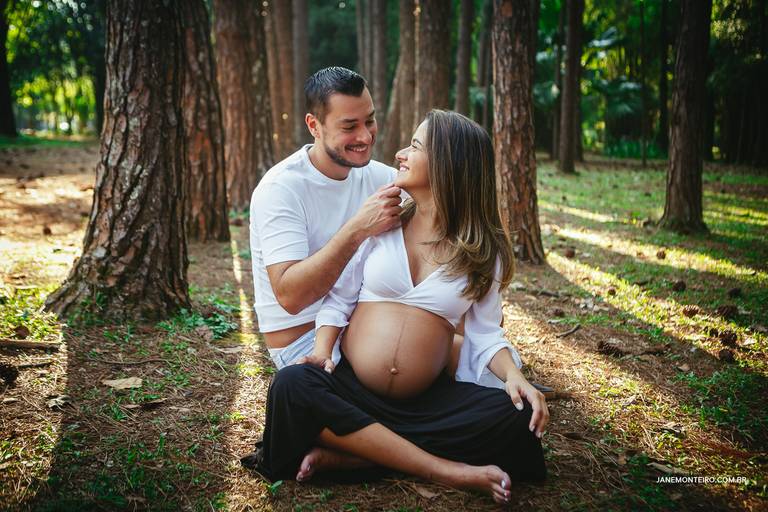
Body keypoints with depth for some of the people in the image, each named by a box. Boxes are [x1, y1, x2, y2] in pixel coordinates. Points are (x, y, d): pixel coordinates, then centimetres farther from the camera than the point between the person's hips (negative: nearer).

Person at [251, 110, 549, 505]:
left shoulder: (482, 251, 4)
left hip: (427, 402, 0)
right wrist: (322, 350, -11)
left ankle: (346, 455, -23)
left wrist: (513, 374, -15)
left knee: (517, 417, -25)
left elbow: (484, 332, 4)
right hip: (351, 390, 0)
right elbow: (338, 298, 6)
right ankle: (448, 470, -26)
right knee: (292, 386, -31)